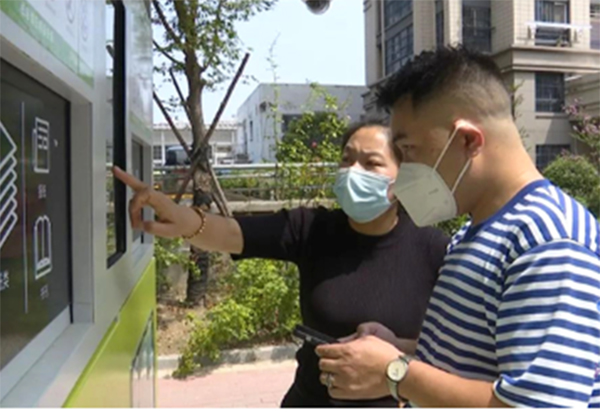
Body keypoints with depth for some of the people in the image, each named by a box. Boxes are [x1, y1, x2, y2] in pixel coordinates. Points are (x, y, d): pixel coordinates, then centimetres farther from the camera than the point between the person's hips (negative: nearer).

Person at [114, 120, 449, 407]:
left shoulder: (429, 248, -15)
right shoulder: (313, 230, -12)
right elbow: (230, 233, -27)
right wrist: (185, 221, -47)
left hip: (390, 402, -1)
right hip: (310, 401, 2)